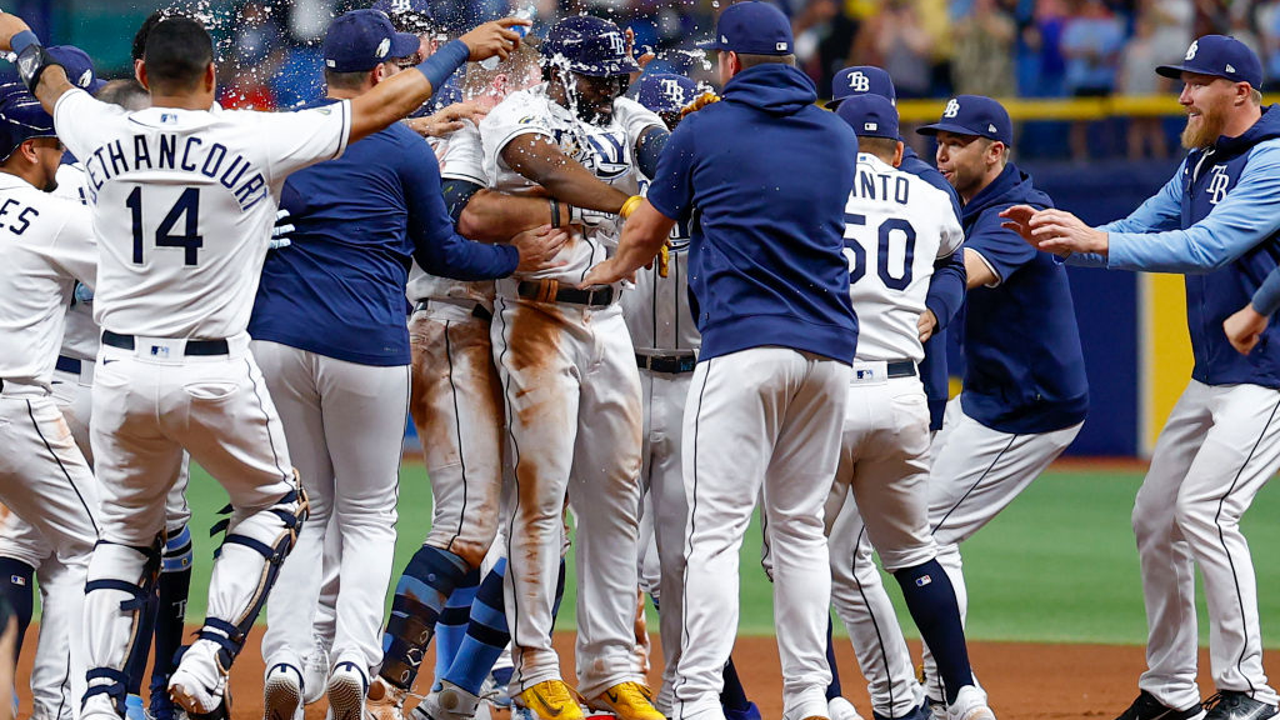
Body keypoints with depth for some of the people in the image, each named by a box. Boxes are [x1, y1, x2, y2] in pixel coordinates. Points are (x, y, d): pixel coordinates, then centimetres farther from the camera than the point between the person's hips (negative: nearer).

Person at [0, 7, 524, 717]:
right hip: (215, 375, -3)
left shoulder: (104, 136, -1)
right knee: (273, 503, 21)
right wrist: (461, 50, 12)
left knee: (125, 529, 20)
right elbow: (378, 108, -2)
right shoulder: (256, 140, -10)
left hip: (121, 370, 3)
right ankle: (209, 656, 3)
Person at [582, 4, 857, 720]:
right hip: (830, 350, 5)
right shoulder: (839, 137, 13)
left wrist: (609, 271, 36)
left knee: (716, 527, -7)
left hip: (743, 345, -5)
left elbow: (645, 235, 14)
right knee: (802, 526, 12)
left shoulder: (704, 133, 1)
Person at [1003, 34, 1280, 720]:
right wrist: (1058, 238, -8)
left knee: (1204, 508, -20)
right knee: (1155, 515, 9)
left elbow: (1208, 245, -27)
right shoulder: (1199, 165, 14)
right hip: (1210, 375, 10)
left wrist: (1095, 240, -31)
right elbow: (1134, 234, 11)